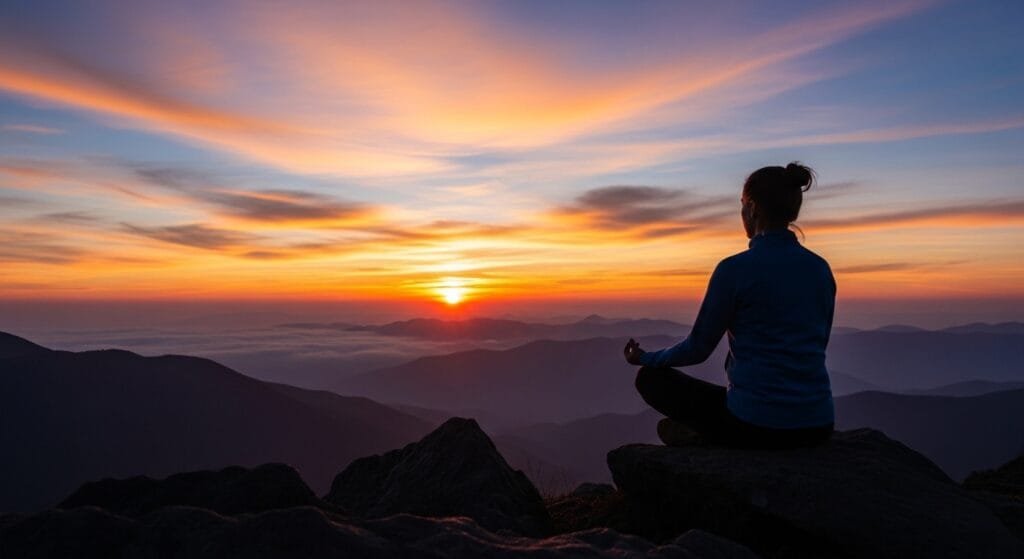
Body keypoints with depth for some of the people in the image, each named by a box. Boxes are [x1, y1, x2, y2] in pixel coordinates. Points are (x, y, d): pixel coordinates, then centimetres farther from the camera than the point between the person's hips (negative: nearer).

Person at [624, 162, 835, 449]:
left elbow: (698, 348, -5)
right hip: (817, 425, 6)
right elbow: (814, 347, 16)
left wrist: (646, 359, 13)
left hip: (758, 423, -6)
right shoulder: (821, 269, 5)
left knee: (651, 378, 14)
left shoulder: (735, 269, -14)